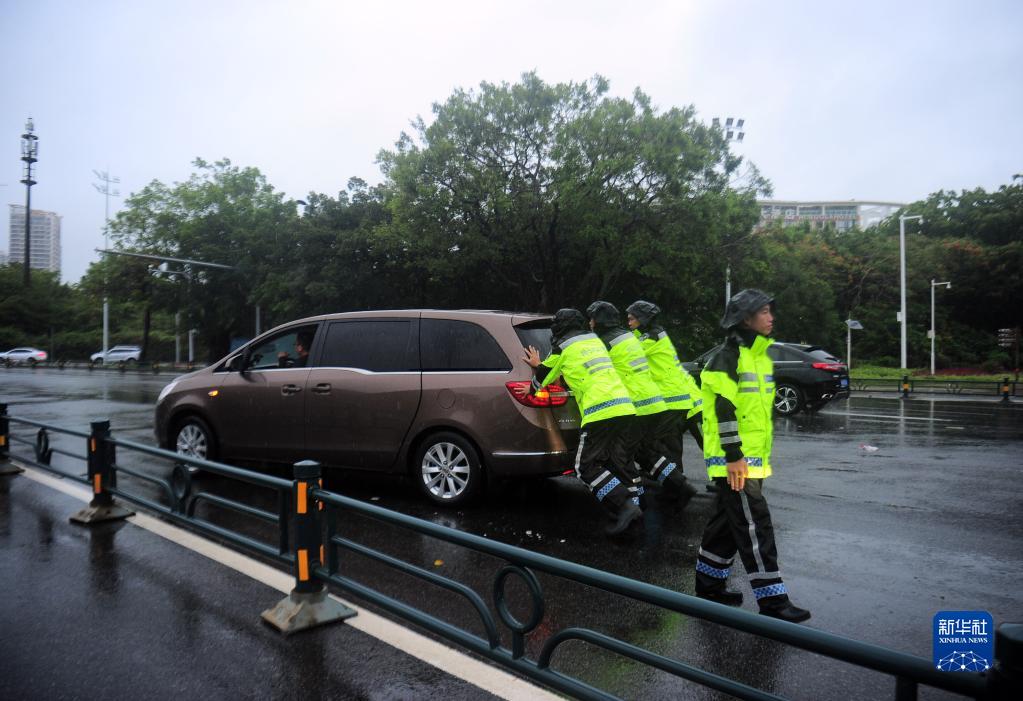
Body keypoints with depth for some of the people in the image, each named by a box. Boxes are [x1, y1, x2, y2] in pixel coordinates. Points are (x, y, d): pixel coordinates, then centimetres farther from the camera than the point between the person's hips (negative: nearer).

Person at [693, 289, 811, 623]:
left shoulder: (760, 355, 15)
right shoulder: (727, 356, -14)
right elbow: (724, 409, -20)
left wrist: (762, 454, 22)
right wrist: (734, 456, -21)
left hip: (752, 457, 10)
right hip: (734, 459, -10)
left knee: (728, 522, 16)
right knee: (754, 524, -6)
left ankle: (709, 584, 28)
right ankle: (772, 600, 2)